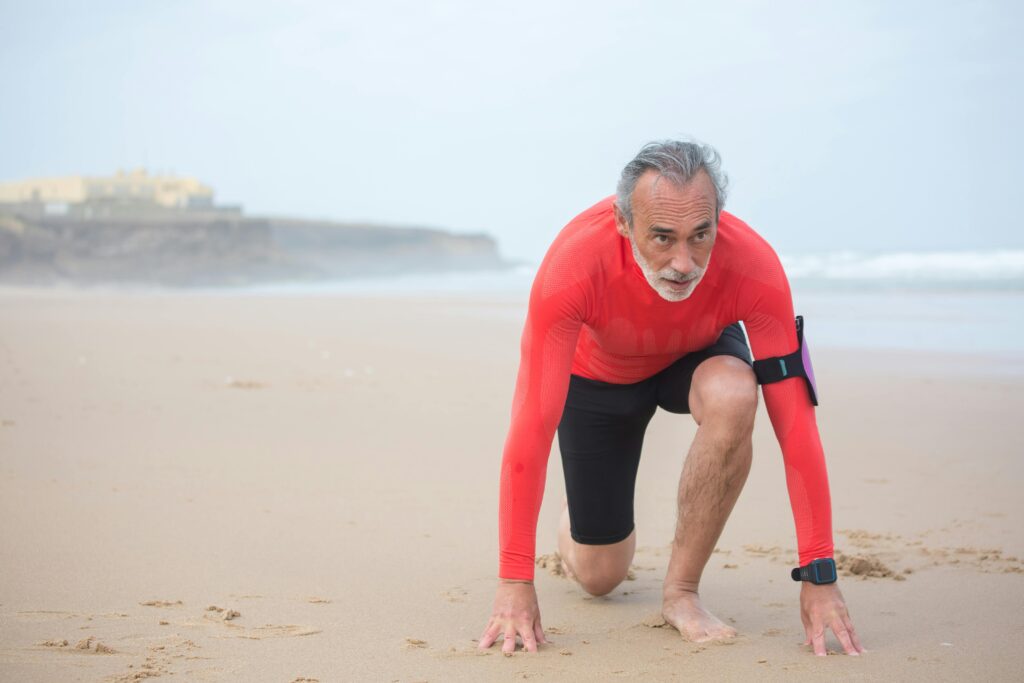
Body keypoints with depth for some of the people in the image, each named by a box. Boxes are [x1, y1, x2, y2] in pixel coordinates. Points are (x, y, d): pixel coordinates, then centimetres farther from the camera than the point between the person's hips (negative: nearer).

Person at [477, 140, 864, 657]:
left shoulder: (754, 268, -38)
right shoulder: (573, 264, -40)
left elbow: (794, 419, -35)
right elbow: (533, 425, -39)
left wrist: (819, 576, -38)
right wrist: (515, 581, -40)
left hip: (699, 354, 0)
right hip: (597, 373, 0)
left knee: (732, 396, -38)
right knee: (599, 575, 3)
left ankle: (681, 589, -19)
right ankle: (577, 530, 43)